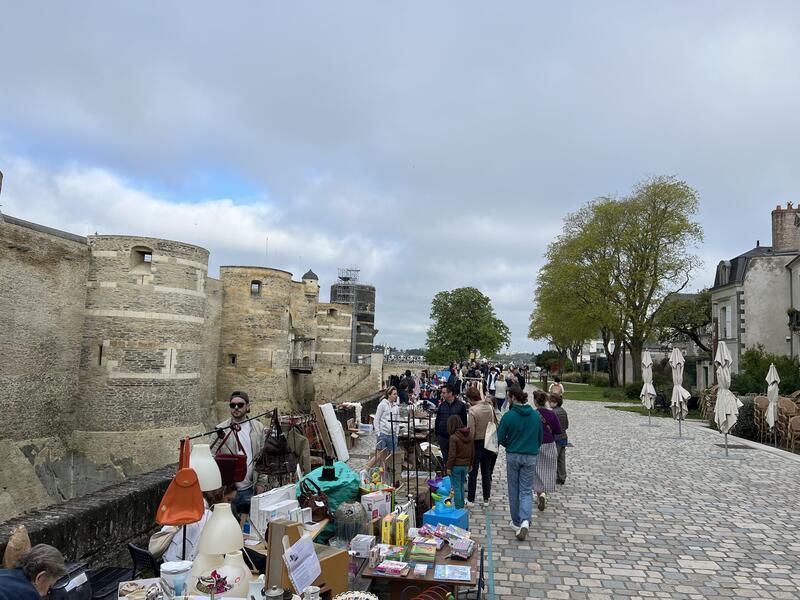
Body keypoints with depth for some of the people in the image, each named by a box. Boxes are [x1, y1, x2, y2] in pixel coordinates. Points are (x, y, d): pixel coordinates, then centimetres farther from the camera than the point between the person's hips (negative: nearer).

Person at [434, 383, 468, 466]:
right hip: (443, 437, 3)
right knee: (445, 458, 10)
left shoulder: (461, 405, -5)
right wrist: (437, 435, 6)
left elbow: (464, 422, -1)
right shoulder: (442, 405, 3)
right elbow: (437, 421, 10)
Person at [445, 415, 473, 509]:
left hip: (456, 466, -6)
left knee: (456, 487, 4)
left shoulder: (453, 437, -19)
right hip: (465, 465, 7)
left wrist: (449, 467, -8)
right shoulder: (469, 435, 1)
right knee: (461, 486, 19)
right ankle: (462, 506, 26)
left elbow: (452, 454, -18)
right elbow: (472, 451, 9)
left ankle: (457, 508, 8)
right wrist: (470, 464, 19)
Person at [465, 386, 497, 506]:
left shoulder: (472, 411, -19)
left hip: (477, 443, -5)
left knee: (473, 472, 7)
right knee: (486, 471, 15)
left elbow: (471, 431, -19)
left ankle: (470, 500, 13)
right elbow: (496, 424, 3)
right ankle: (486, 499, 22)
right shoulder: (490, 407, -2)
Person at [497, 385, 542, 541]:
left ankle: (517, 522, 22)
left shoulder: (508, 416, -14)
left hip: (512, 456, -2)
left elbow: (500, 439, -8)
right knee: (526, 491, 7)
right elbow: (540, 438, 7)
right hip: (531, 457, 2)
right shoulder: (536, 415, -2)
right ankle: (525, 520, -14)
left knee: (513, 490, 14)